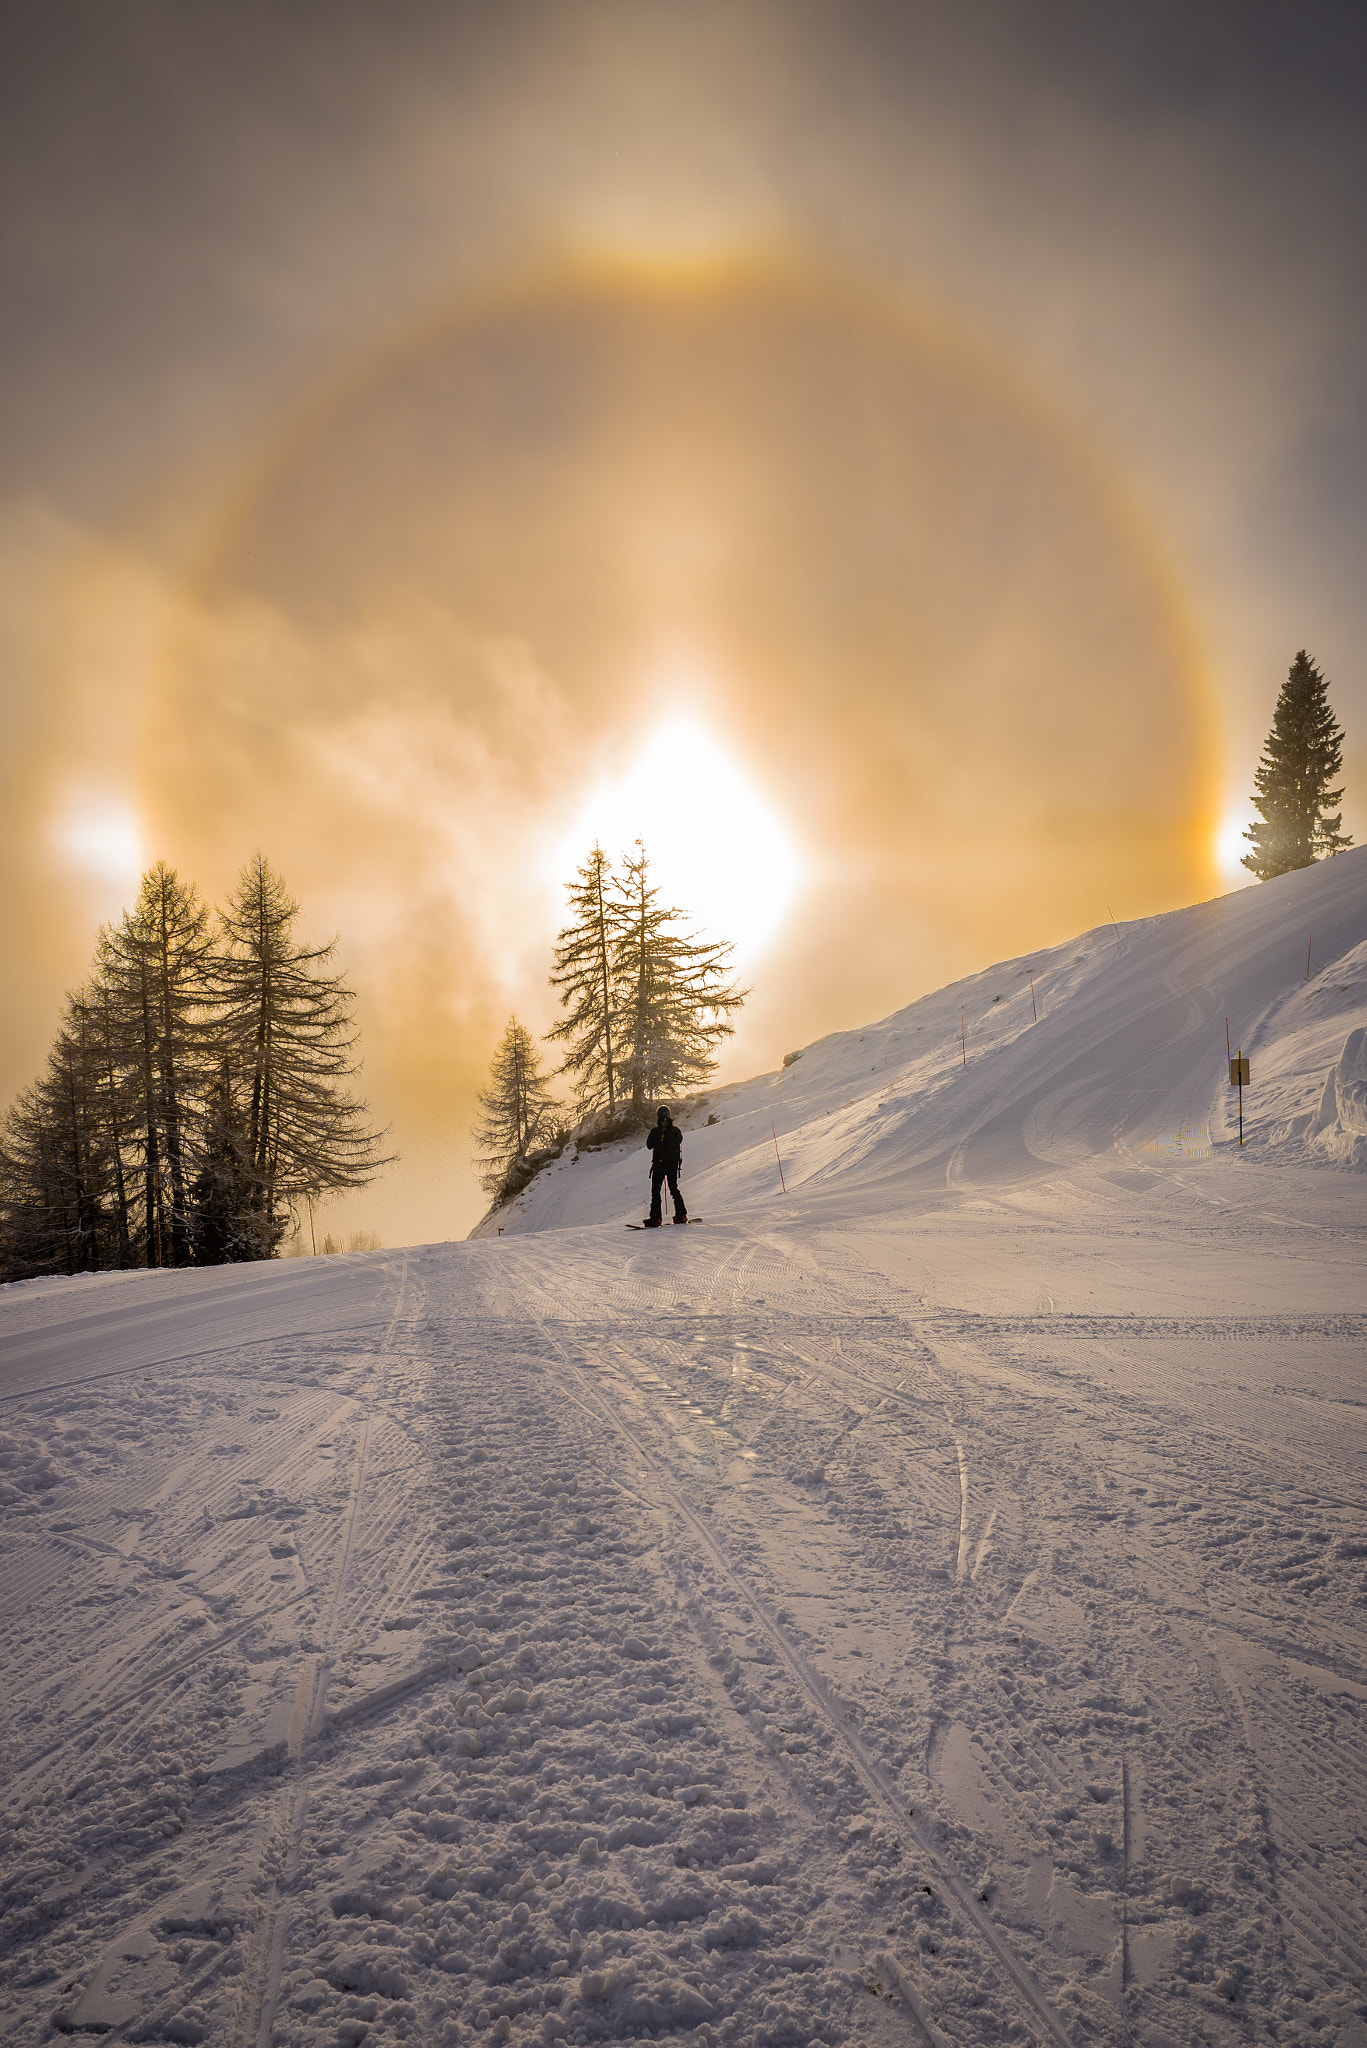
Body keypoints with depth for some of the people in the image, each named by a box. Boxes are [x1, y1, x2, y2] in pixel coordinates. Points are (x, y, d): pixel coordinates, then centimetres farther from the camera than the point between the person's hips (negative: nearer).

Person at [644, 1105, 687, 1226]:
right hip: (673, 1164, 4)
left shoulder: (656, 1131, -13)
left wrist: (648, 1136, 15)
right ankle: (681, 1215, 15)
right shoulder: (676, 1130, -1)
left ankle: (656, 1218, -5)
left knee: (655, 1191, 2)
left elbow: (649, 1146, -2)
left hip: (659, 1164, -4)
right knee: (674, 1189, 16)